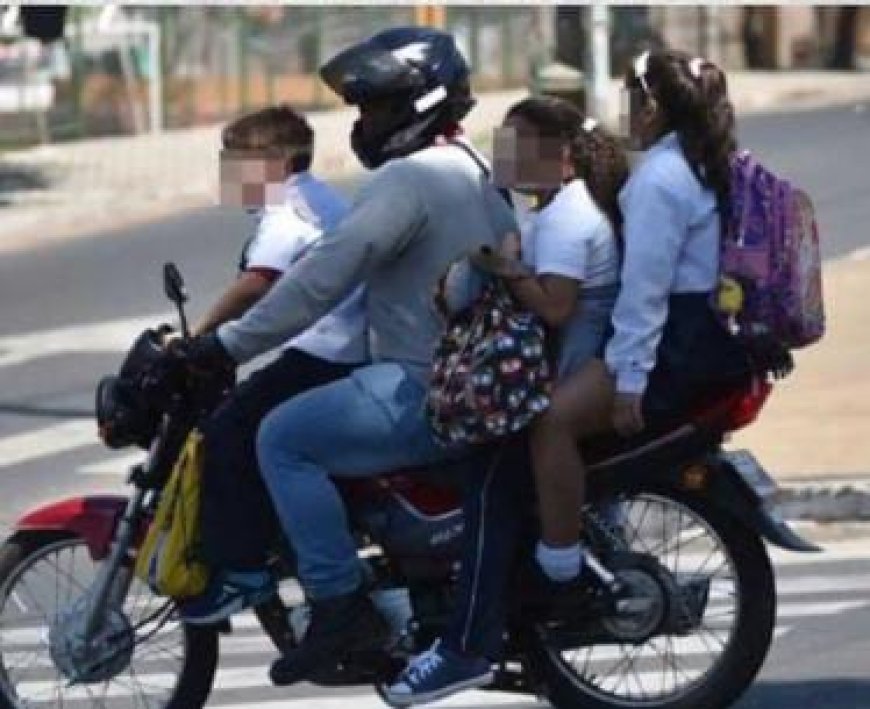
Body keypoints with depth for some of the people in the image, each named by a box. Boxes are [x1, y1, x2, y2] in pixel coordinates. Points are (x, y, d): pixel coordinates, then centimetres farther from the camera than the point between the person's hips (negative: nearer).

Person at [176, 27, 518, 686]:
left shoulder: (407, 179, -15)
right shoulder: (474, 171, 17)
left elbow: (325, 275, -21)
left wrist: (231, 343, -18)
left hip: (430, 390, -11)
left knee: (283, 437, -13)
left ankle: (340, 605, -16)